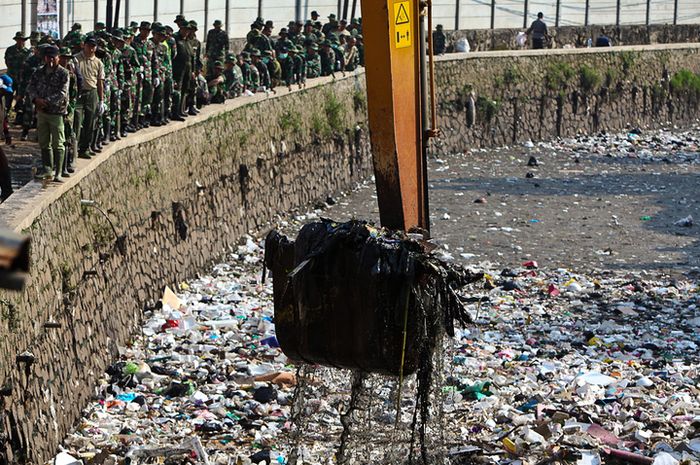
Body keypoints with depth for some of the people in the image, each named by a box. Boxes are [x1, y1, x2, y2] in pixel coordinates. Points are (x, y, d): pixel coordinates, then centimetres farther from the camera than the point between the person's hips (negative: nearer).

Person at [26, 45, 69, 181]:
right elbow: (30, 88, 5)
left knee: (57, 144, -3)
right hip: (41, 112, 6)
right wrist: (36, 99, -14)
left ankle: (58, 173, 0)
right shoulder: (39, 72, 10)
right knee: (44, 143, 11)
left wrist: (46, 102, -19)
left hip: (57, 112, -6)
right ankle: (47, 170, 21)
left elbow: (62, 93, -15)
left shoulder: (63, 73, -7)